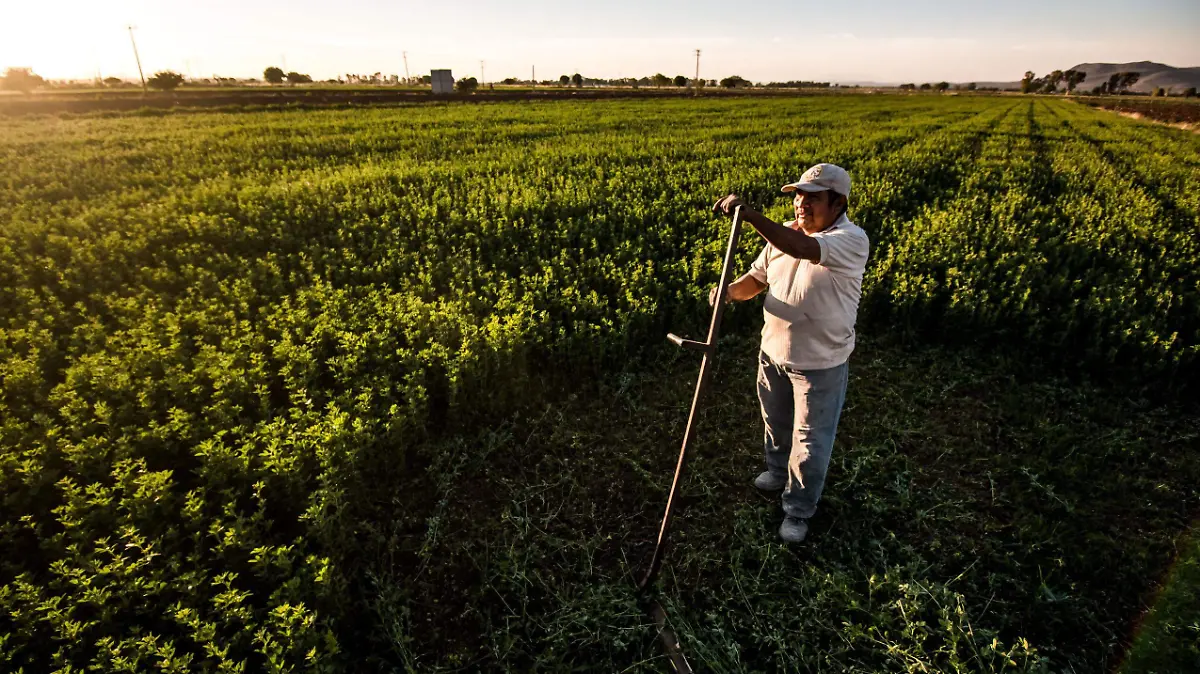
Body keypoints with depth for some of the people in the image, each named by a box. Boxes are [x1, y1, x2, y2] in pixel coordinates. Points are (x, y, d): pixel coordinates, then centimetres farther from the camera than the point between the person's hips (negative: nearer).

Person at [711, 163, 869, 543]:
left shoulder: (852, 240, -22)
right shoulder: (784, 234, -1)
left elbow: (805, 250, -42)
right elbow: (757, 277, 4)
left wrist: (750, 216, -49)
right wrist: (731, 291, -19)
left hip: (820, 363, -6)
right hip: (773, 351, 6)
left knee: (810, 440, 10)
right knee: (775, 422, 27)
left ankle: (798, 510, 31)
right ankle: (778, 471, 55)